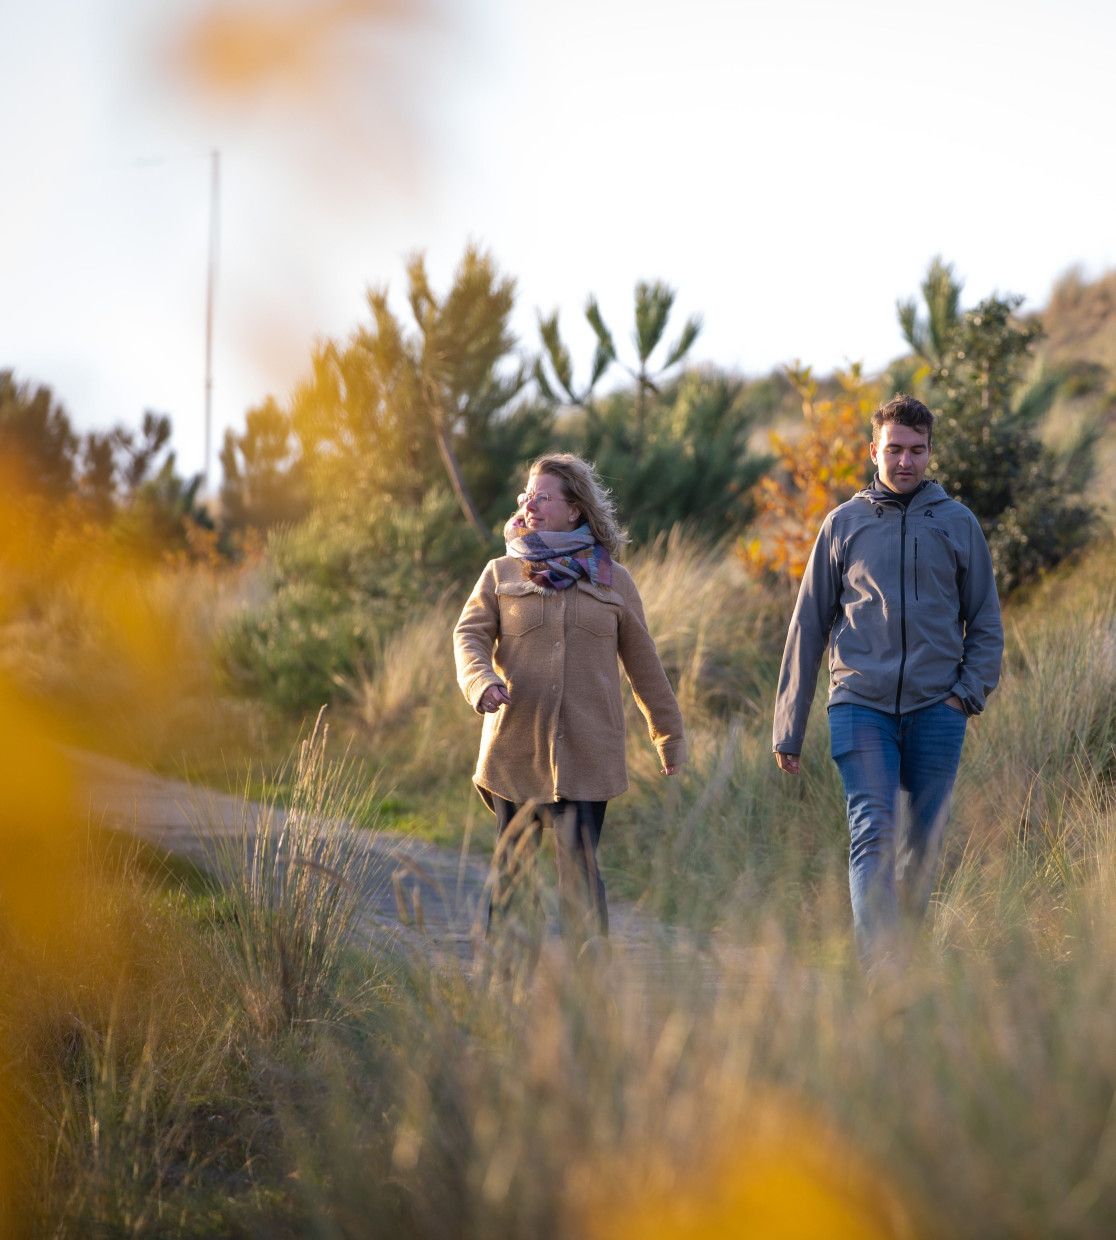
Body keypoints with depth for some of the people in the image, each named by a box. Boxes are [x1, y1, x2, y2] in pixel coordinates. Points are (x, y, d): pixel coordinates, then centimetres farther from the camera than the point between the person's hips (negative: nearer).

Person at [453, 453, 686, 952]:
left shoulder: (613, 582, 10)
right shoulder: (502, 573, 10)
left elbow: (643, 663, 15)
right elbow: (470, 635, 1)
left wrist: (670, 737, 19)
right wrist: (482, 683, -21)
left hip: (586, 757, -1)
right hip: (516, 748, 1)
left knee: (581, 869, -8)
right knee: (509, 866, 7)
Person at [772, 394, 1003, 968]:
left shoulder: (958, 524, 9)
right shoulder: (844, 524, 7)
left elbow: (985, 623, 13)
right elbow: (808, 628, 10)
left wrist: (970, 690, -4)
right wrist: (787, 728, 7)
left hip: (935, 708, 1)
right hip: (860, 706, -1)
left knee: (923, 845, 5)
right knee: (873, 835, -14)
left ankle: (907, 957, 20)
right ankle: (877, 965, -22)